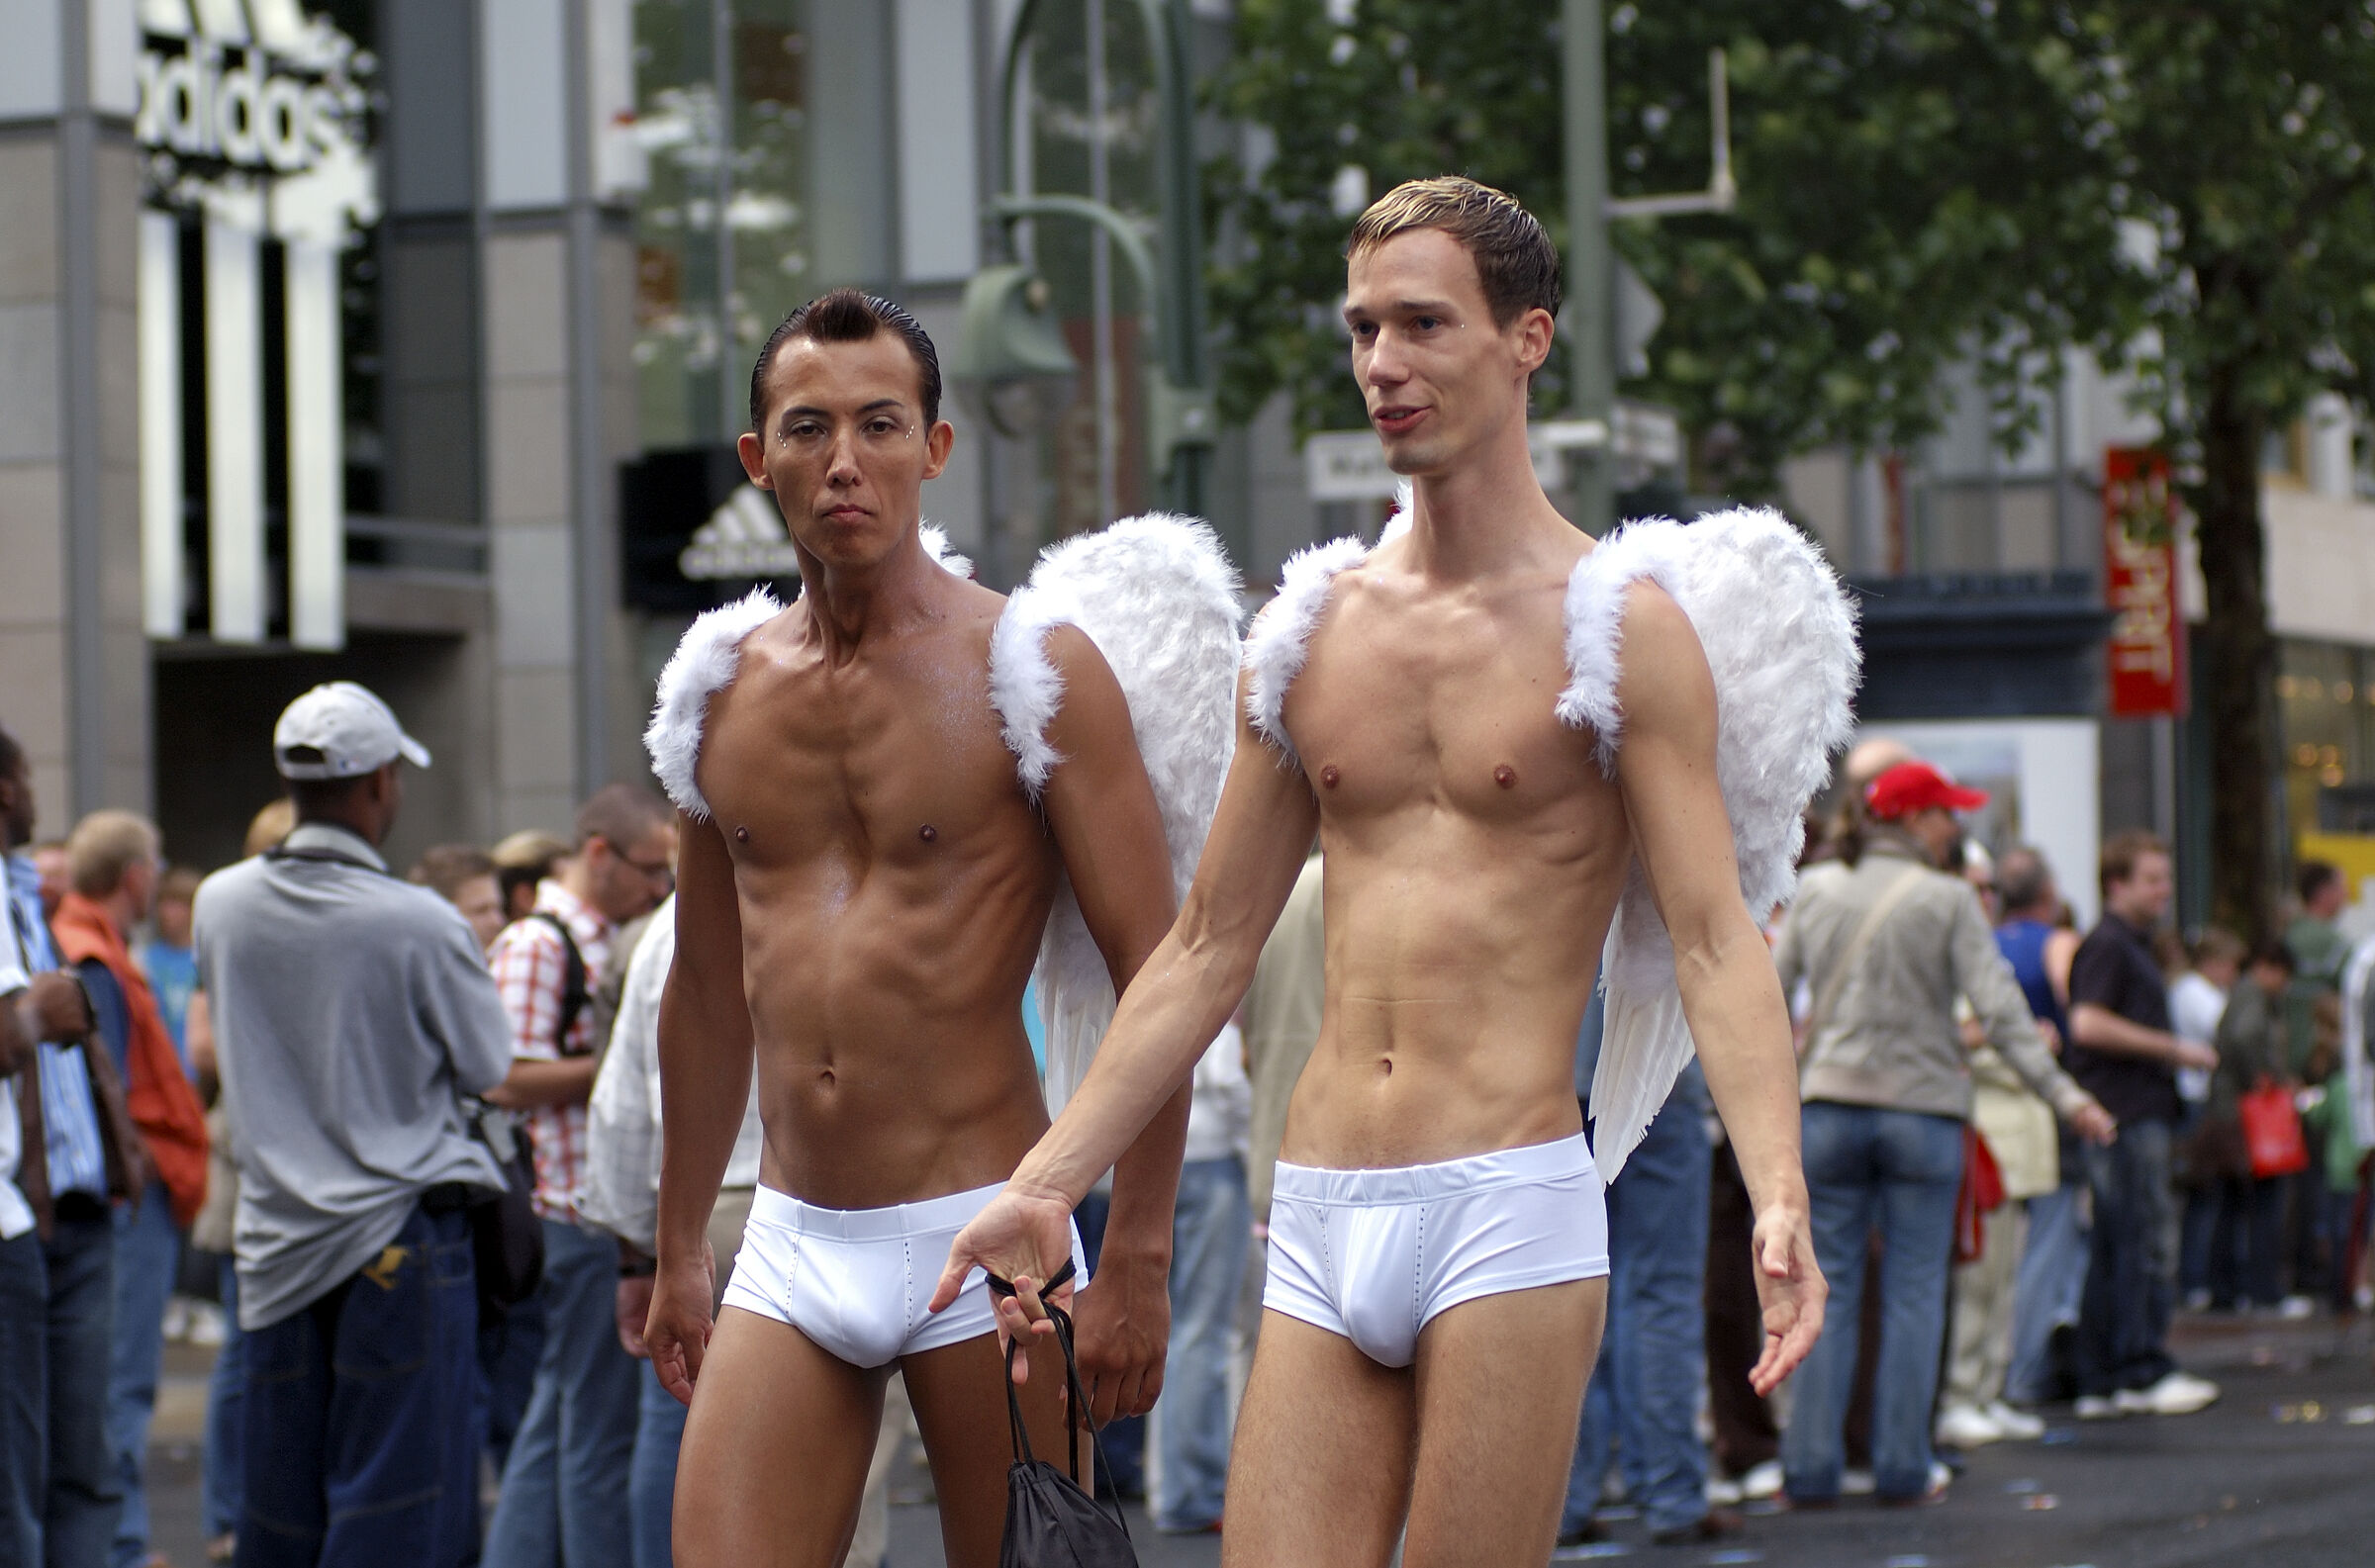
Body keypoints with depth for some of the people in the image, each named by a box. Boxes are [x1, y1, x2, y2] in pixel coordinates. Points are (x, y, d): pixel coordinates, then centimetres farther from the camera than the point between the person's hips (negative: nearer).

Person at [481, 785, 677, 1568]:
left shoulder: (604, 942, 17)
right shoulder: (536, 945, -12)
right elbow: (510, 1082, -18)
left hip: (613, 1210, 10)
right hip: (582, 1214, -10)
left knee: (559, 1419, 13)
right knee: (598, 1424, -5)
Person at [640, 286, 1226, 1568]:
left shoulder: (1033, 669, -5)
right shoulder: (722, 688, 10)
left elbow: (1156, 981, -7)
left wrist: (1137, 1265, -12)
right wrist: (679, 1252, 20)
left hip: (984, 1235, -4)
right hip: (790, 1246, 4)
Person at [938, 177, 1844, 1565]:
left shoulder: (1620, 624, -1)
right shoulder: (1314, 628, 14)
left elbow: (1716, 939, -8)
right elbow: (1209, 948, 19)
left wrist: (1778, 1197, -23)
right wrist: (1048, 1183, 15)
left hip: (1508, 1205, -5)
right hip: (1320, 1219, 5)